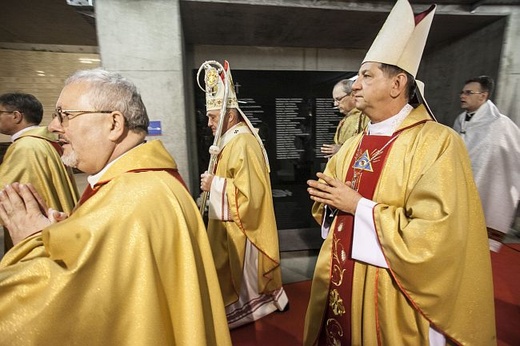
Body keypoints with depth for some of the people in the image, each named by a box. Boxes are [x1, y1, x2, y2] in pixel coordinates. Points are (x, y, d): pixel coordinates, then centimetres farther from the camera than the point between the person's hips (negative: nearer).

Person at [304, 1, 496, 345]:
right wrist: (329, 199, -10)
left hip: (394, 304, -5)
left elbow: (433, 238, -23)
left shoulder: (438, 143, -17)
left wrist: (359, 205, -21)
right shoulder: (352, 146, 3)